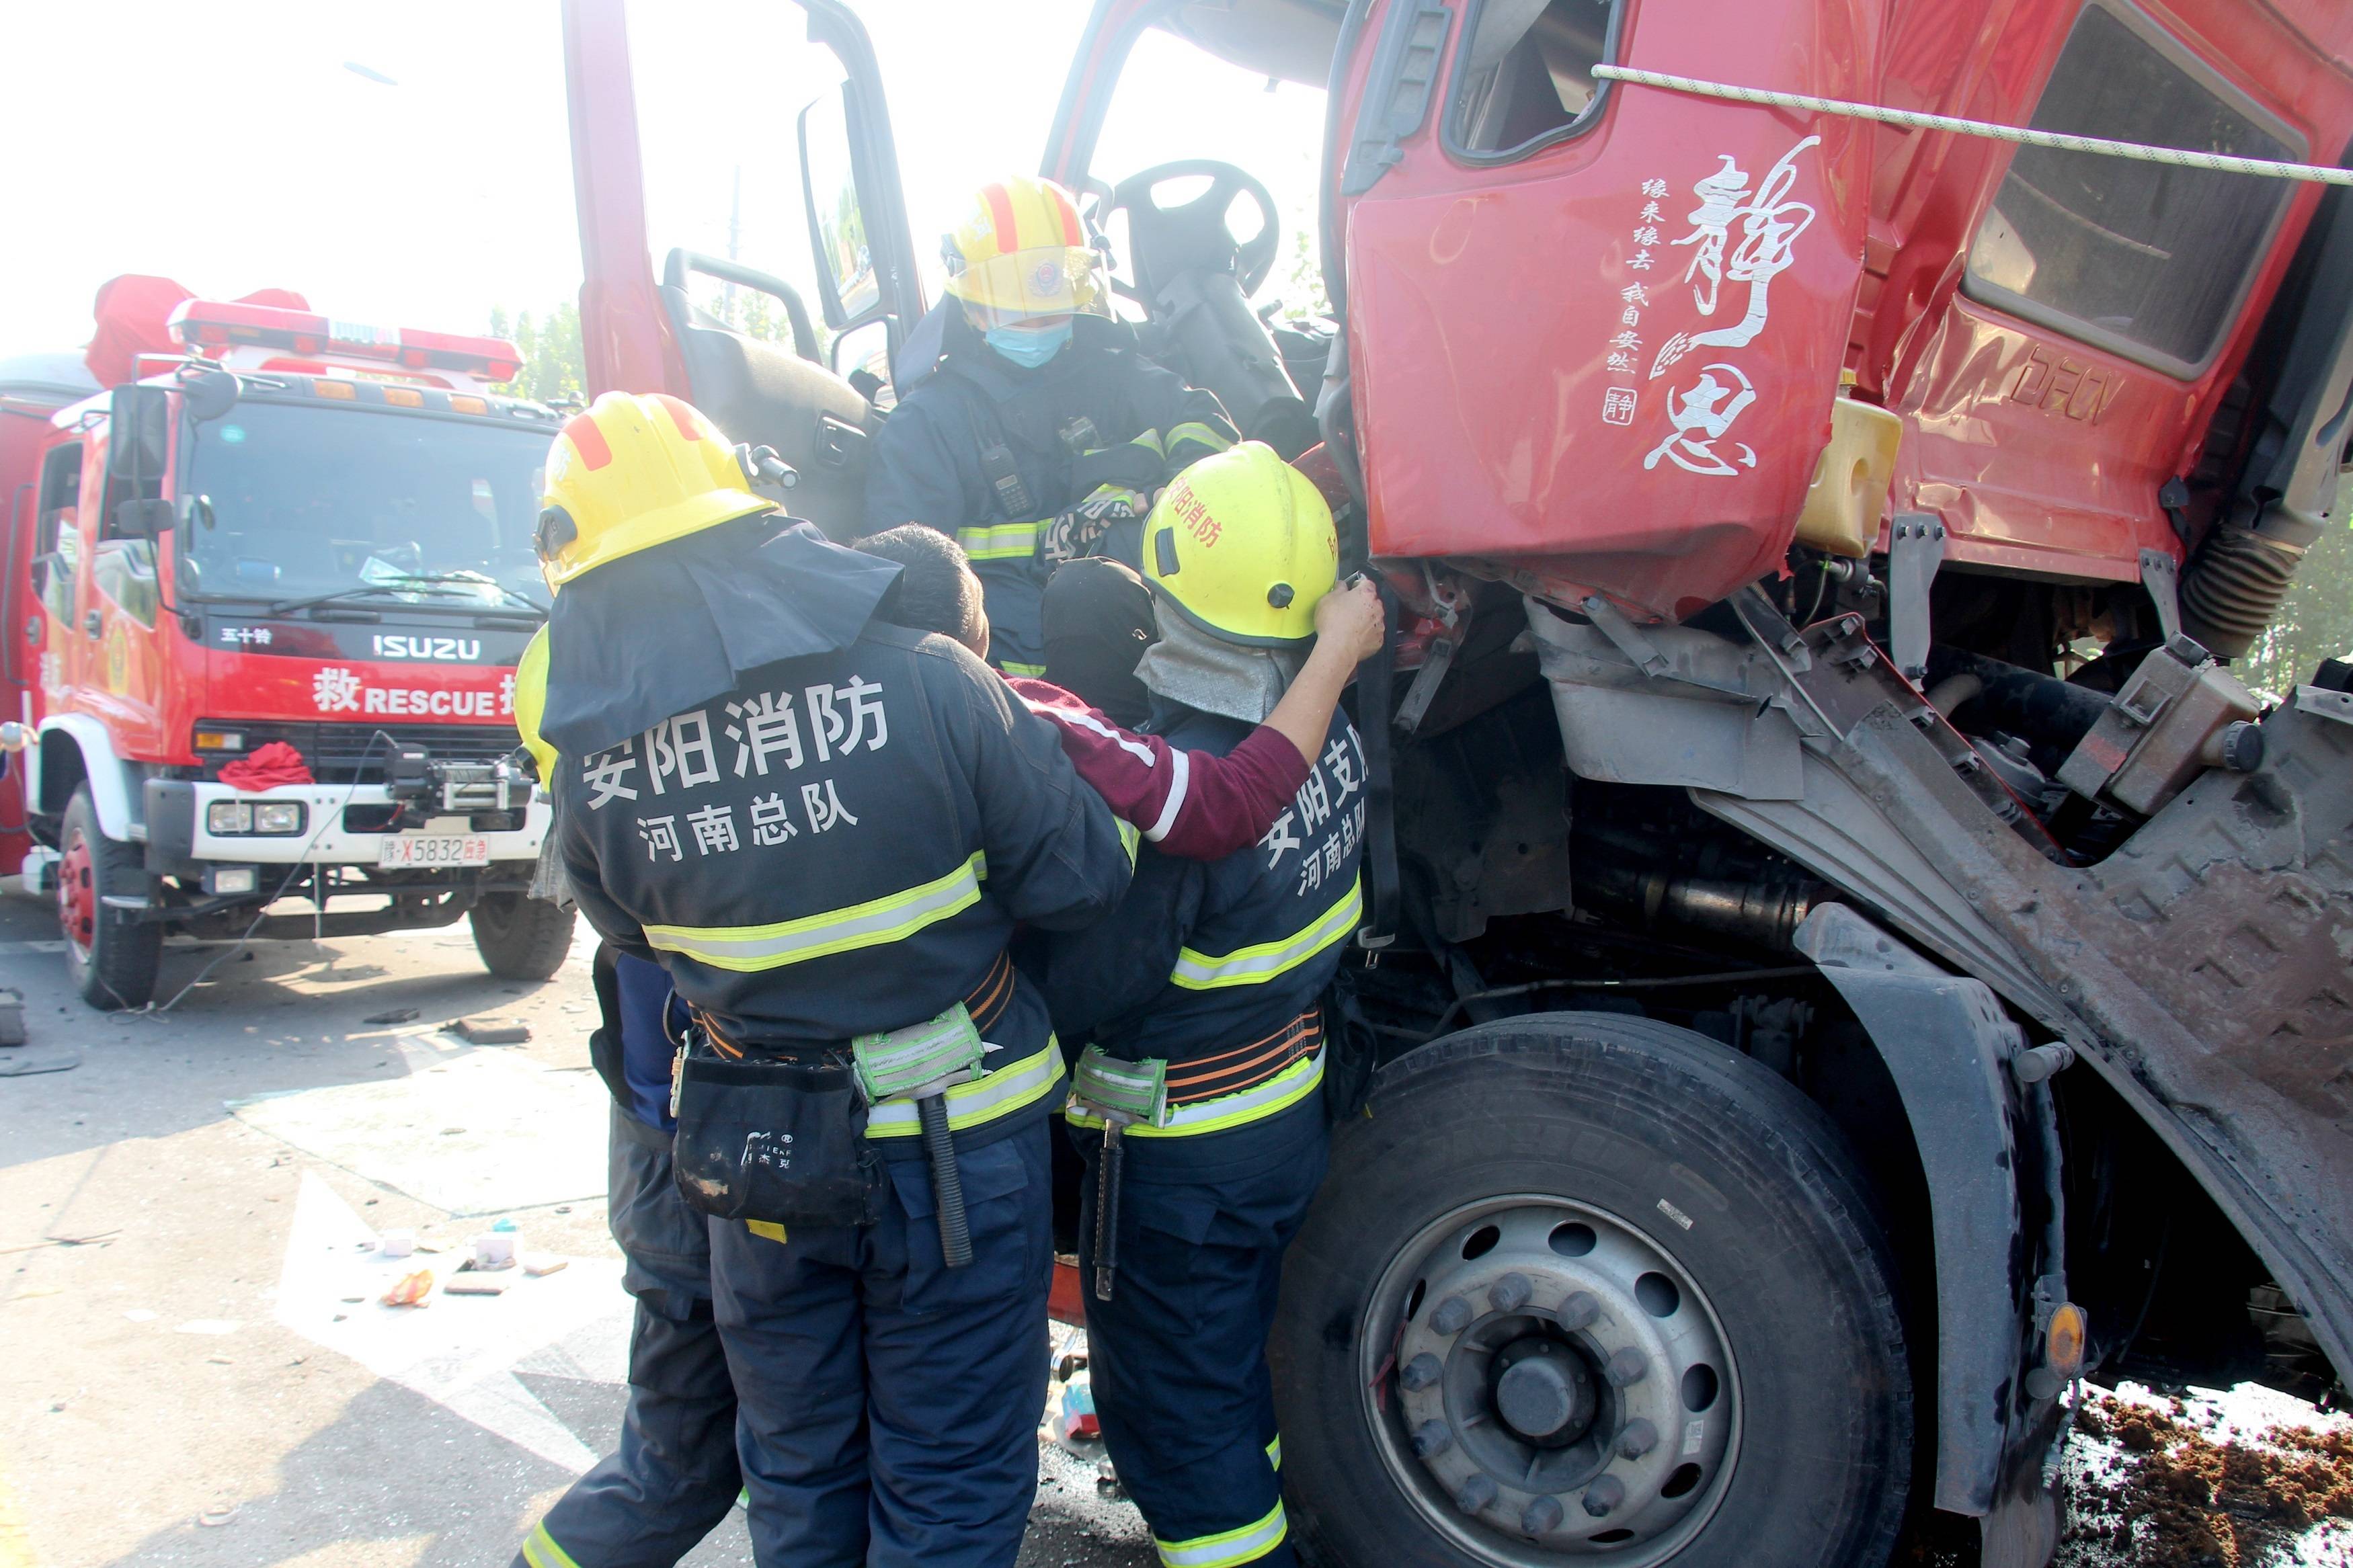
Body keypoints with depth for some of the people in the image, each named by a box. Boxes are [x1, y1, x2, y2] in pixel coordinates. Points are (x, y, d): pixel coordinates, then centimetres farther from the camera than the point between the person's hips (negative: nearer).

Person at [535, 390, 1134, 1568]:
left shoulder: (592, 766, -13)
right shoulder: (927, 684, -22)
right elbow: (1081, 880, -13)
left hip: (754, 1160, 3)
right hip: (955, 1144, -2)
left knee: (797, 1473, 25)